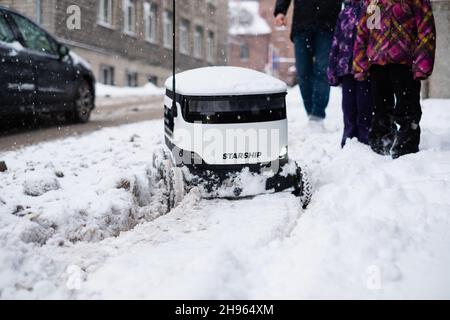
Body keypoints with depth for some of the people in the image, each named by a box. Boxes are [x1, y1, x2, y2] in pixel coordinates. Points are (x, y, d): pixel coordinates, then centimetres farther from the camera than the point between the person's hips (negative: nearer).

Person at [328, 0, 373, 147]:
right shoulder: (345, 12, 16)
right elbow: (336, 41, 20)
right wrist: (332, 69, 16)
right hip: (346, 68, 5)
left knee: (364, 108, -2)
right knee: (349, 108, 11)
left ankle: (365, 140, 4)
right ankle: (349, 139, 19)